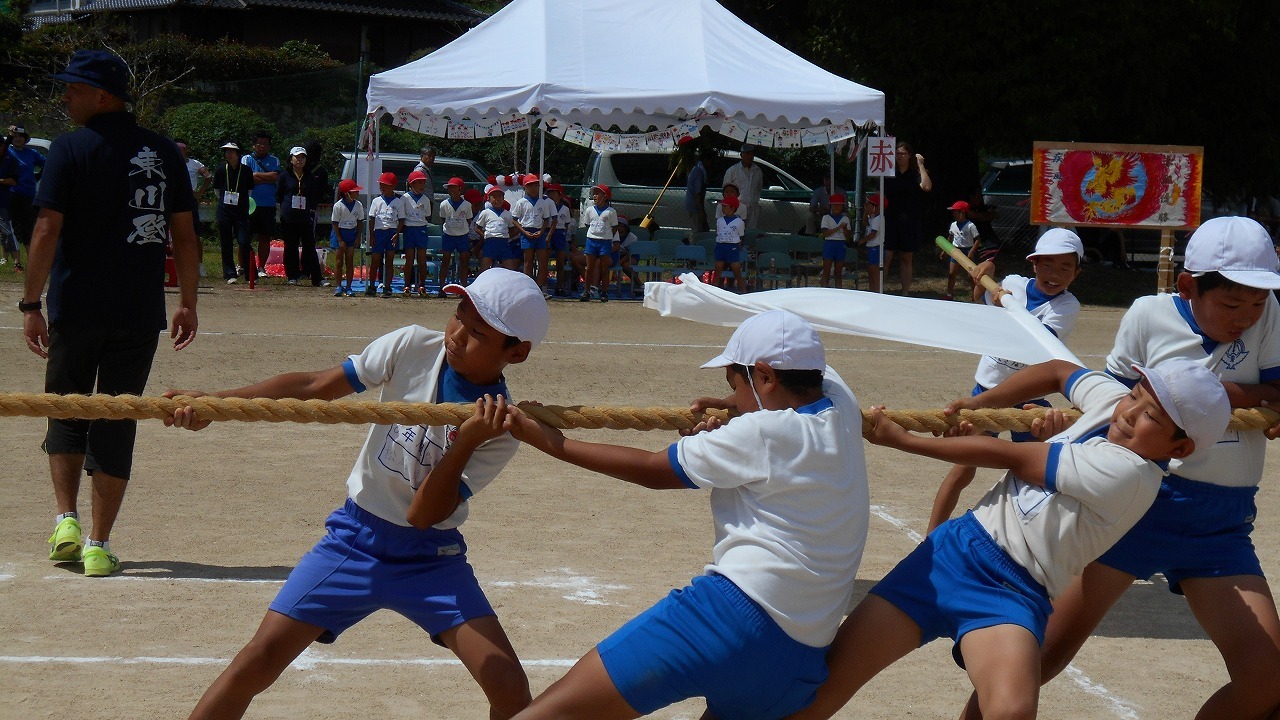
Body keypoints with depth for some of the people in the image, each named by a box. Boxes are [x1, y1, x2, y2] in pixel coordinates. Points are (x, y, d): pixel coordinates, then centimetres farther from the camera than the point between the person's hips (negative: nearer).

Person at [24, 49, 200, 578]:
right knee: (117, 422, 7)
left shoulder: (71, 149, -6)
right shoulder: (164, 152, 5)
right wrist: (188, 303, 12)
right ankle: (99, 545, 6)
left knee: (66, 413, 16)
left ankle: (66, 521, 2)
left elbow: (48, 231, -11)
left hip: (76, 310, -2)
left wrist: (31, 304, -6)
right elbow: (185, 235, 5)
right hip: (140, 313, 2)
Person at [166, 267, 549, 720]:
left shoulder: (503, 430, -16)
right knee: (255, 665, -9)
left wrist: (467, 441, -32)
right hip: (356, 538, 1)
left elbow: (424, 515, -19)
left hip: (430, 558, -1)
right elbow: (314, 386, -7)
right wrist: (212, 403, -15)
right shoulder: (412, 348, -12)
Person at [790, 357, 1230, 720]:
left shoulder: (1130, 474, -17)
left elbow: (1012, 457, -12)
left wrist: (903, 440, -5)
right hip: (956, 547, 7)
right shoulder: (1111, 402, 5)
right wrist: (978, 405, 16)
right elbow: (1058, 372, 28)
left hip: (1014, 591, -7)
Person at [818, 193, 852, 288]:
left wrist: (845, 228, -13)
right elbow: (825, 233, -11)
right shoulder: (826, 218, 3)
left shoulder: (845, 219, 10)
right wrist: (838, 228, -18)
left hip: (841, 245, 3)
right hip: (829, 244, -3)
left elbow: (848, 237, 6)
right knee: (826, 272, -5)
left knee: (839, 273, 5)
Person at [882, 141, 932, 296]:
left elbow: (927, 187, -19)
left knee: (906, 258, 9)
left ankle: (906, 292, 15)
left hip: (910, 223, 0)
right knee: (886, 256, -8)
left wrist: (920, 165, -13)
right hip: (890, 220, 0)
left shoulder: (915, 174, 1)